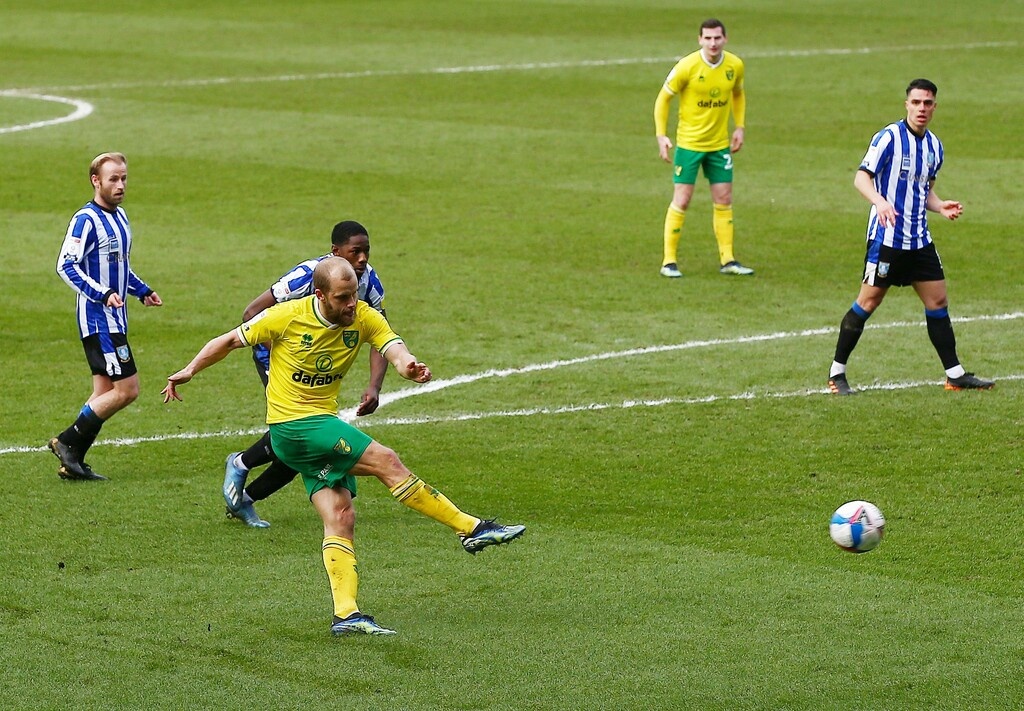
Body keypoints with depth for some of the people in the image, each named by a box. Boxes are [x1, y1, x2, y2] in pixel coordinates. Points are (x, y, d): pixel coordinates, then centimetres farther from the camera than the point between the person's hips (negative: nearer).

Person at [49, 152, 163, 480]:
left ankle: (73, 462, 9)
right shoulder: (86, 219, -14)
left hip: (114, 319, 9)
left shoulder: (119, 216, 14)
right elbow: (66, 265, -20)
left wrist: (142, 291, 17)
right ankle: (67, 442, -5)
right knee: (127, 389, -12)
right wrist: (103, 294, -27)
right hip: (98, 319, -9)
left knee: (105, 393, 7)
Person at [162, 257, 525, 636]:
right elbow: (231, 340, -2)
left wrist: (408, 364, -43)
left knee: (341, 519, -4)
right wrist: (189, 370, -4)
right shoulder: (286, 317, -15)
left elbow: (393, 346, -20)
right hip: (291, 423, -6)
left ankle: (345, 614, -8)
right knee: (386, 462, -16)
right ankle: (472, 529, -11)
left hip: (323, 425, 6)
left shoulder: (363, 317, -4)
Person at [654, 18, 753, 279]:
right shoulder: (687, 66, -16)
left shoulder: (735, 65, -2)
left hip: (720, 144, 4)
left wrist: (739, 126, 8)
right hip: (689, 143, -4)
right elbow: (663, 98, -7)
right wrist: (661, 135, -14)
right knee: (681, 200, -4)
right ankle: (669, 262, 3)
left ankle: (727, 260, 15)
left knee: (724, 201, 6)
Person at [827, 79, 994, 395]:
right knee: (868, 303, -3)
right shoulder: (889, 137, -11)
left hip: (919, 239, 7)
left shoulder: (934, 145, 11)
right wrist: (879, 201, -35)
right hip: (886, 236, -7)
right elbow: (861, 178, -15)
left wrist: (941, 206, 2)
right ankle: (836, 373, 7)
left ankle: (955, 375, 12)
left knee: (938, 301, 6)